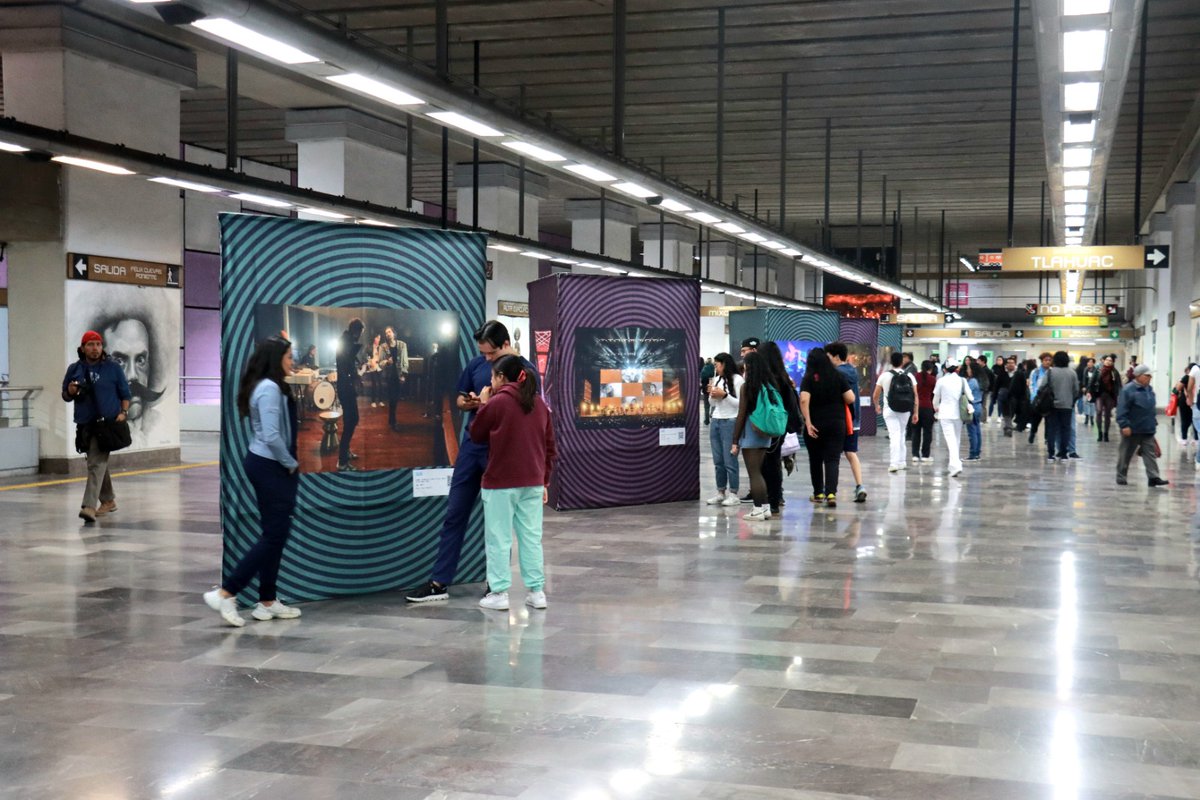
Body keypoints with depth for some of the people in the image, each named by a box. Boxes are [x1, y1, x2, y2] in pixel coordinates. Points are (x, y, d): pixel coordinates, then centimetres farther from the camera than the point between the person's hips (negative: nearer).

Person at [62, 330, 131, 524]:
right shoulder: (75, 369, 7)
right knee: (98, 464, 16)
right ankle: (108, 501, 33)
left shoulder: (113, 368, 0)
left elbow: (126, 394, 5)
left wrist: (123, 412, -10)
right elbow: (66, 396, 16)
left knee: (97, 463, -16)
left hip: (107, 422, -5)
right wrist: (70, 392, -7)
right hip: (85, 424, 5)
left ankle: (89, 506, -25)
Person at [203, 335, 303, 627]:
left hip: (268, 465, 10)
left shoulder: (269, 387, 14)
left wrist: (288, 464, 5)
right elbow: (272, 436, -25)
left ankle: (268, 602, 17)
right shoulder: (269, 389, -18)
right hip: (269, 467, -10)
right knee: (274, 534, -6)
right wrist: (291, 464, -11)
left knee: (276, 533, 12)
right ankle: (226, 593, -4)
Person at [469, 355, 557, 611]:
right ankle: (536, 591, 10)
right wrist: (545, 481, 17)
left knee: (499, 539, 2)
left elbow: (476, 436, 1)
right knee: (532, 537, 9)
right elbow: (549, 446, 11)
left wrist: (483, 405, 10)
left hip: (501, 483, -5)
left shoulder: (497, 403, -10)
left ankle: (499, 592, 2)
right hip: (533, 483, 5)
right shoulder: (540, 404, 9)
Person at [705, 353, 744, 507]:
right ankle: (720, 492, 15)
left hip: (730, 422, -7)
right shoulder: (716, 379, 12)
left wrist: (724, 395, -16)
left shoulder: (737, 380, -7)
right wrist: (711, 394, 0)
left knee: (729, 460, -6)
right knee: (718, 461, 8)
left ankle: (733, 494, -1)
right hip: (715, 421, 7)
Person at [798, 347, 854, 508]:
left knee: (815, 459, 14)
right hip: (836, 423, 1)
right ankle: (831, 493, -15)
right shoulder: (838, 376, -1)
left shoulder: (809, 378, -5)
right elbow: (850, 399, -3)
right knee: (832, 459, 0)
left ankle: (818, 493, 23)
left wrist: (808, 422, -14)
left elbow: (804, 400, -18)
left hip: (816, 425, -1)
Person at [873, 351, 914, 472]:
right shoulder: (909, 376, 2)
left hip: (890, 410, -2)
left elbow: (875, 395, 4)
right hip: (905, 411, 2)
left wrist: (877, 406, 23)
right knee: (901, 435, 18)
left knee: (894, 436, -7)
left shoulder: (885, 375, -3)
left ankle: (894, 463, -17)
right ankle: (901, 462, 23)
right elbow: (915, 395, -1)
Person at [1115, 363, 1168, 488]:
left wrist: (1154, 422, 19)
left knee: (1150, 453, 0)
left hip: (1147, 430, 7)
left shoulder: (1149, 389, 9)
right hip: (1132, 430, -7)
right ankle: (1121, 478, 17)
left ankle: (1153, 477, -2)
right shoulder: (1128, 390, -15)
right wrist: (1124, 425, -23)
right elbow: (1122, 410, -19)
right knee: (1126, 454, 6)